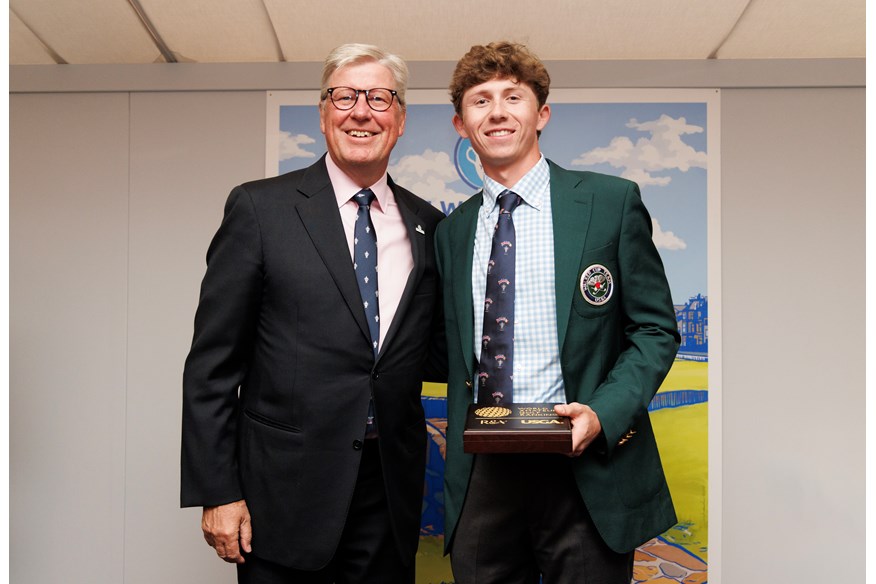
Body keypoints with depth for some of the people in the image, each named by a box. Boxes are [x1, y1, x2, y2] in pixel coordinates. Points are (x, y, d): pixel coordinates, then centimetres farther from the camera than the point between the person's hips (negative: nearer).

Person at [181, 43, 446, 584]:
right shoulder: (260, 207, -5)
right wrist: (216, 492, -8)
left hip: (391, 494, 4)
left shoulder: (427, 225, 5)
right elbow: (212, 364, -6)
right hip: (285, 493, -3)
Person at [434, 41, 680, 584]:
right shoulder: (452, 231, 9)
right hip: (480, 474, 3)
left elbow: (656, 329, -2)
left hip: (586, 469, -2)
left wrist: (603, 412, -16)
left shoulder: (611, 202, -2)